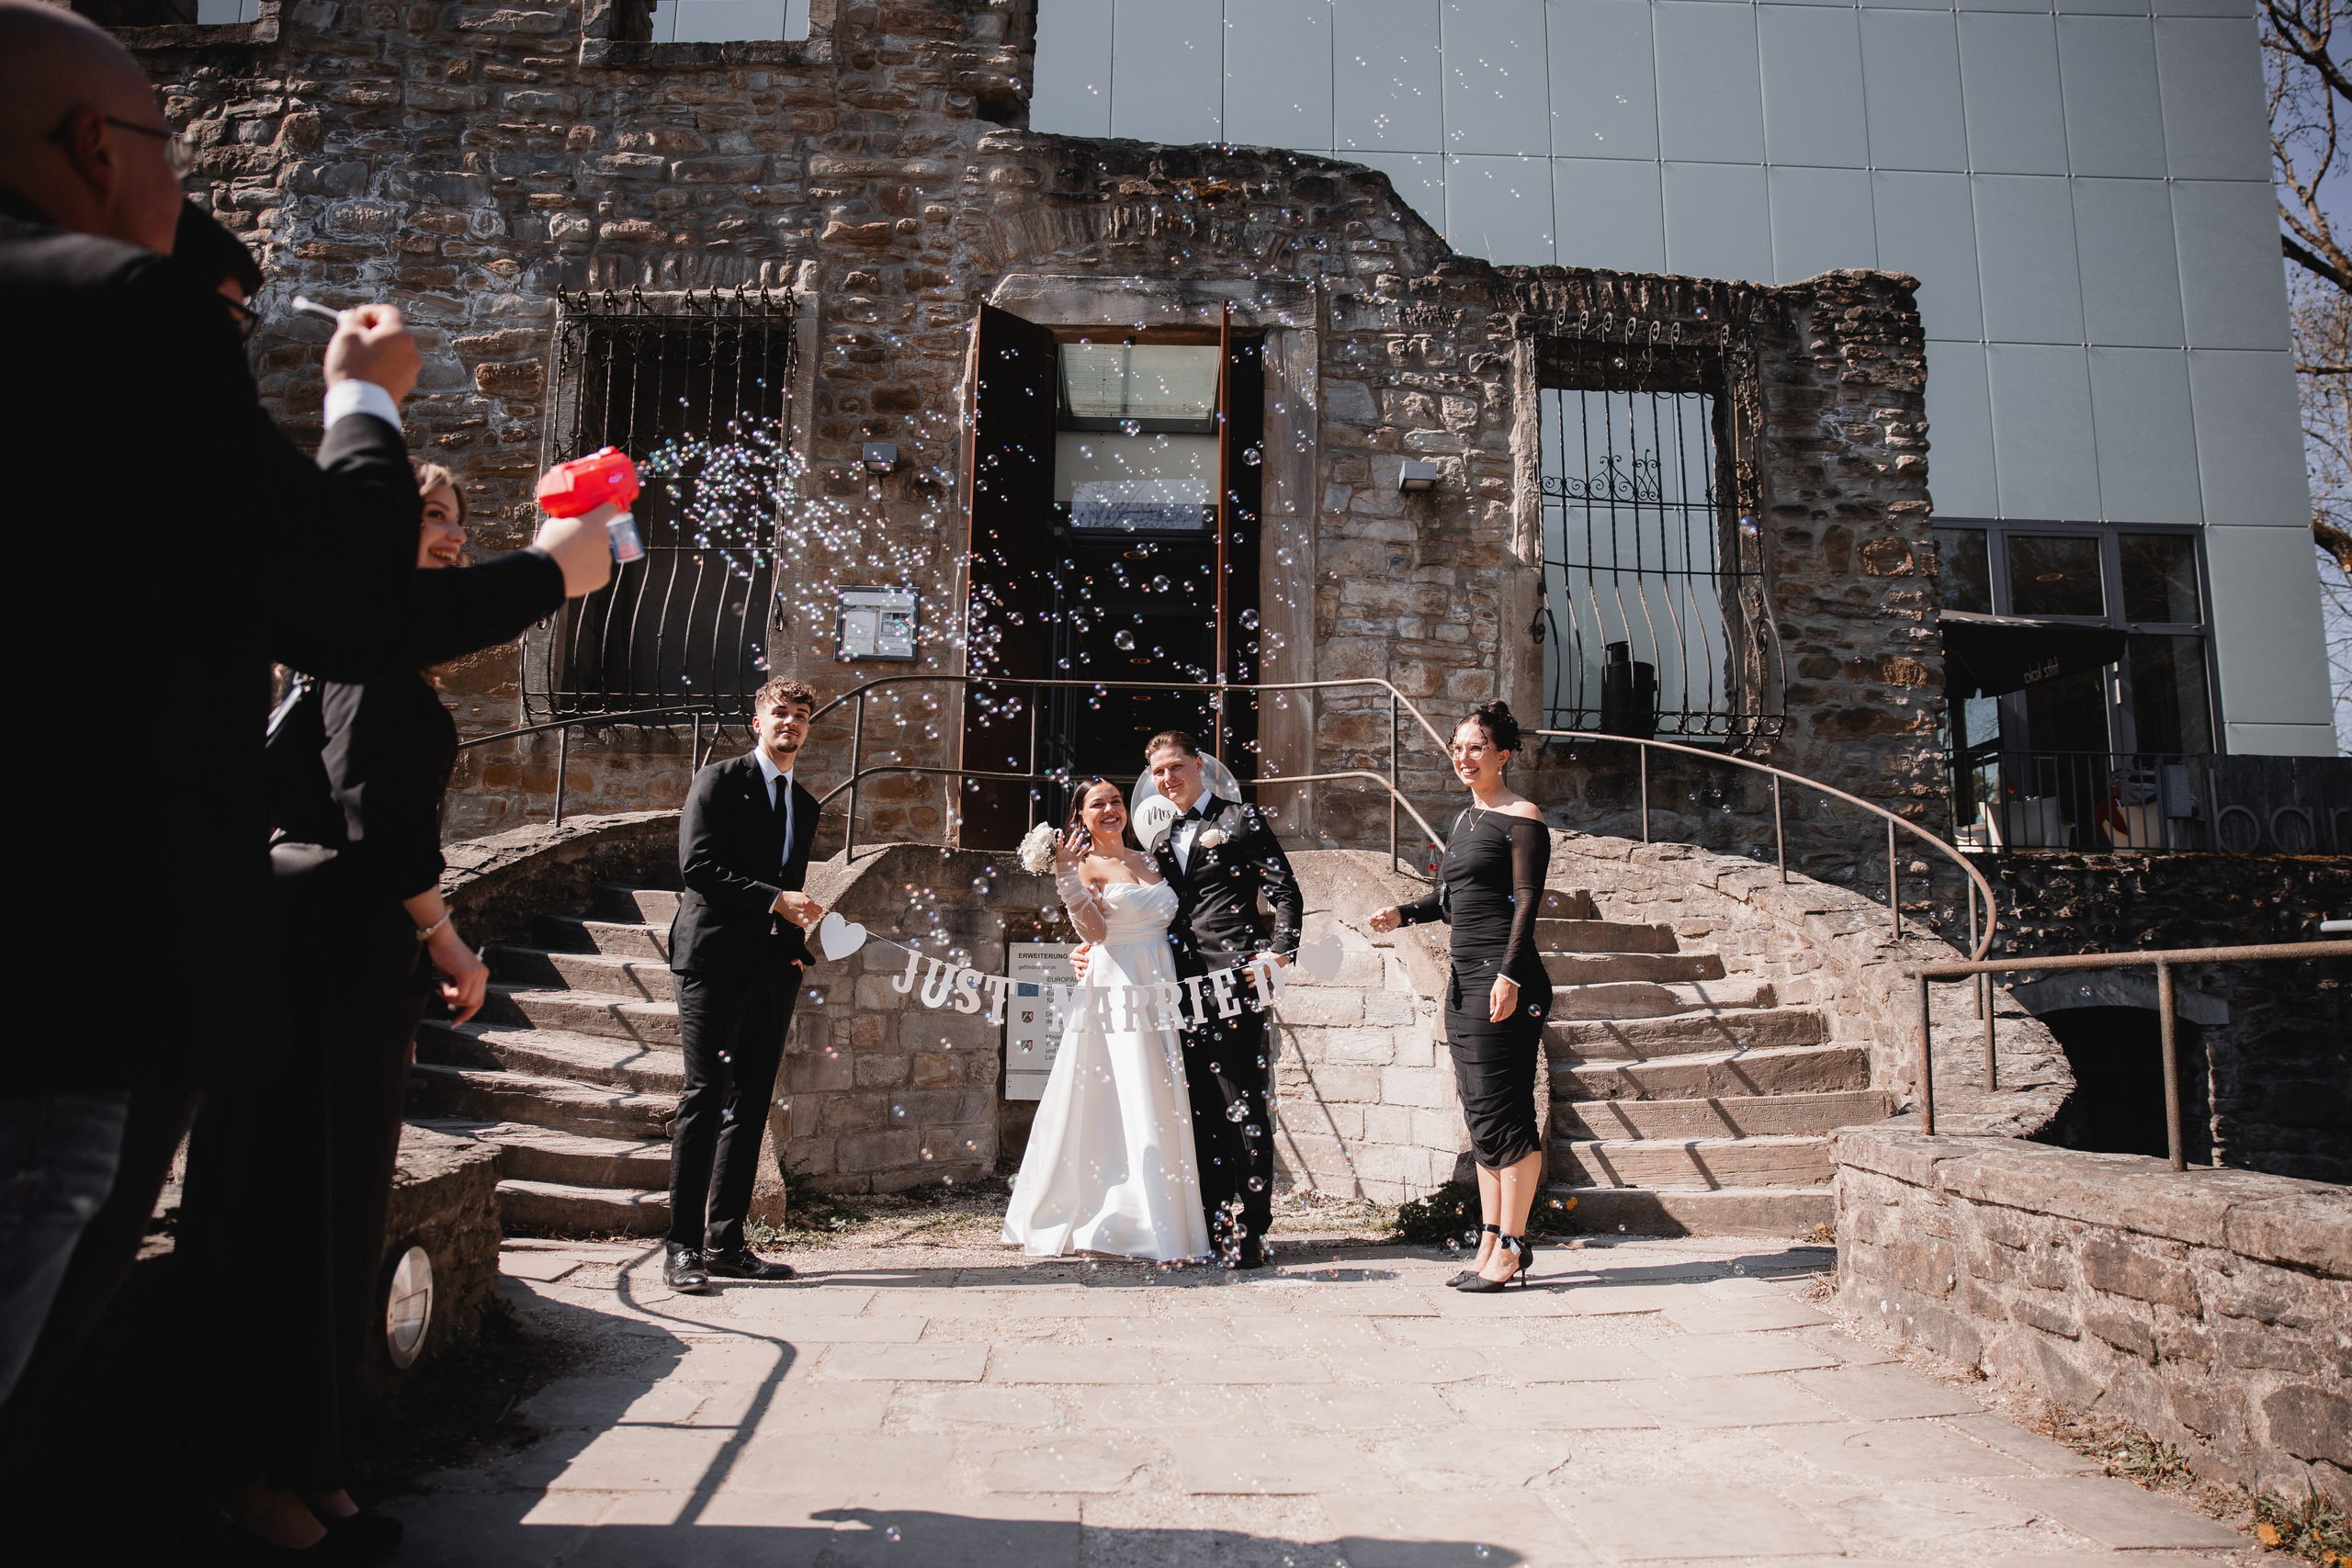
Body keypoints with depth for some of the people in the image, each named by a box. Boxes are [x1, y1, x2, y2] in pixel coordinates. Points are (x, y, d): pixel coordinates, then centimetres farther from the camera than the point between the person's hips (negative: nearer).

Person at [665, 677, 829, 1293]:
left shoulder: (805, 804, 20)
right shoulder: (720, 780, 1)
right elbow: (697, 865, -10)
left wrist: (799, 946, 6)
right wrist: (774, 899, -16)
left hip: (773, 968, 6)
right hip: (717, 959, -6)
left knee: (751, 1104, 5)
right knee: (706, 1097, -8)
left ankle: (726, 1241, 11)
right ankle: (684, 1247, -4)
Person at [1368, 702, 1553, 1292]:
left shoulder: (1522, 817, -5)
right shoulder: (1465, 819, 19)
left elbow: (1527, 901, -13)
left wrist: (1510, 975, -21)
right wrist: (1403, 914, 7)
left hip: (1505, 980, -8)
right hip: (1465, 977, 9)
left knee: (1501, 1112, -6)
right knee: (1480, 1116, 10)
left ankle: (1512, 1248, 4)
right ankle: (1491, 1242, 17)